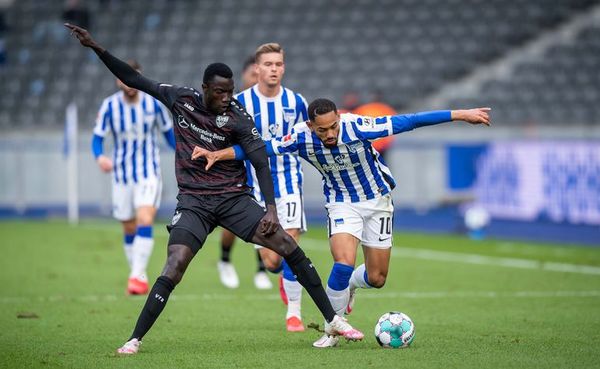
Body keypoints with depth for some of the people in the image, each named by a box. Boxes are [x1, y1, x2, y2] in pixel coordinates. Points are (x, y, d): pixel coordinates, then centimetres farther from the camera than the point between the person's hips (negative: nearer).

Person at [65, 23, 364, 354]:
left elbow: (261, 163, -6)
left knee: (289, 247, -10)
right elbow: (133, 79, 3)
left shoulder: (238, 118, -7)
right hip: (194, 201, 0)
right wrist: (96, 47, -2)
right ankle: (135, 340, -12)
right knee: (174, 267, -20)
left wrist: (271, 209, -15)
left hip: (234, 198, 0)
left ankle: (333, 320, -1)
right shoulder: (180, 99, -2)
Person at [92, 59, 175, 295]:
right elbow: (97, 138, -4)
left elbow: (168, 132, 9)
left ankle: (137, 276, -22)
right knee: (130, 230, 9)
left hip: (149, 173, -2)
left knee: (145, 222, -21)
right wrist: (100, 157, -24)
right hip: (122, 175, 2)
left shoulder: (154, 103, -5)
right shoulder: (109, 106, -6)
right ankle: (138, 275, 25)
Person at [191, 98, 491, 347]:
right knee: (343, 264, -23)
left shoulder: (356, 126, -29)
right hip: (341, 204, 0)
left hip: (377, 200, 0)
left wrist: (461, 115, -28)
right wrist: (217, 154, -29)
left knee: (376, 279, 3)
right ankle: (332, 330, -3)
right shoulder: (302, 137, -23)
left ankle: (350, 285, 41)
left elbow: (407, 122, -28)